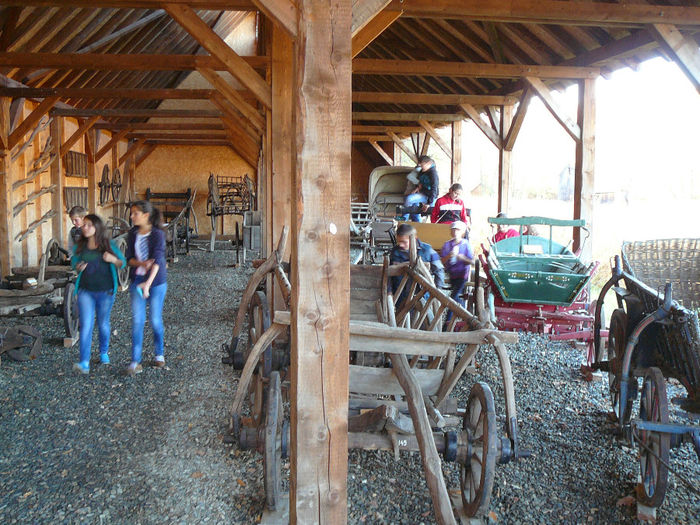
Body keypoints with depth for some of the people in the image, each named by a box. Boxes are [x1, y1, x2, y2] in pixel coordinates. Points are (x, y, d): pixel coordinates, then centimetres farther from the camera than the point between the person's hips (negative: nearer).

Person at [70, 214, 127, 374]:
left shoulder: (109, 245, -5)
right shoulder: (79, 246, 0)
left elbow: (123, 263, 3)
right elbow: (74, 262, 15)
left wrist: (113, 259, -19)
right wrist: (78, 267, -9)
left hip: (105, 291, 0)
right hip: (85, 291, 1)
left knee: (103, 324, 14)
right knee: (86, 326, -9)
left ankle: (104, 352, 39)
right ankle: (84, 363, -12)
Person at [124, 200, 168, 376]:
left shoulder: (158, 234, -12)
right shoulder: (132, 234, 4)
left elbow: (157, 260, -21)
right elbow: (129, 258, 4)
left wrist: (148, 283, -33)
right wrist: (141, 263, -19)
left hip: (156, 282, -3)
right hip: (137, 281, 4)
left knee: (155, 320, 5)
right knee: (137, 320, -3)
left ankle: (159, 354, 27)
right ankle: (135, 362, -1)